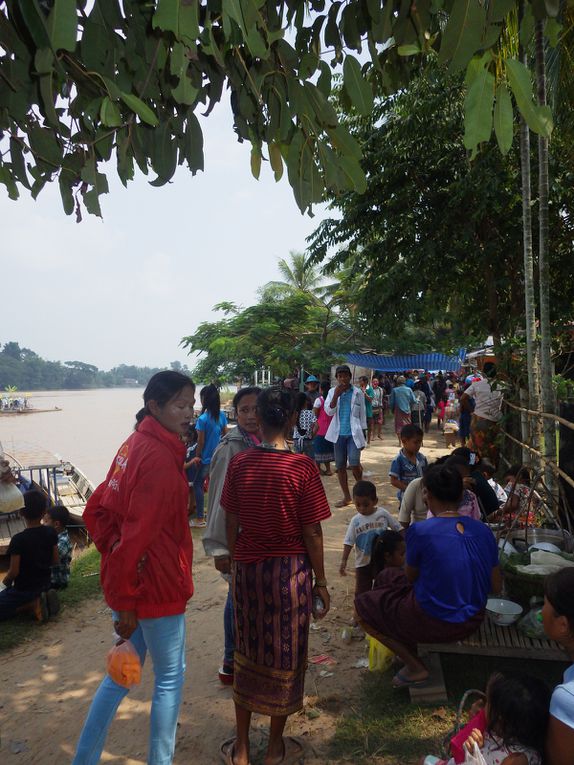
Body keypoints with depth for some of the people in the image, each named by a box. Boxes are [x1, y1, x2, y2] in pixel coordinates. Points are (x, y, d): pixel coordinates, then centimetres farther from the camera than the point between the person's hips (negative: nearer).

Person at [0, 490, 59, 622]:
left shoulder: (18, 540, -24)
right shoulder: (51, 533, -9)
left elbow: (14, 571, -19)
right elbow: (56, 561, 0)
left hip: (24, 589, -6)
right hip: (45, 585, 6)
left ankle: (32, 603, -10)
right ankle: (41, 599, 5)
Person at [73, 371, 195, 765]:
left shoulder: (135, 445, 4)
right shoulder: (161, 456, -24)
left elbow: (98, 508, 10)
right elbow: (139, 534, -26)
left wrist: (113, 553, 9)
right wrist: (127, 602, -19)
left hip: (125, 581, 9)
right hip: (155, 587, -9)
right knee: (170, 676, 13)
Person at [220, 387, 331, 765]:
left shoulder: (240, 463, -8)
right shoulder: (302, 467, -17)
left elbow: (231, 524, 0)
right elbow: (312, 533, -12)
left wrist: (237, 562, 15)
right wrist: (320, 582, 0)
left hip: (248, 567, 3)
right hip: (290, 570, -3)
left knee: (248, 654, 20)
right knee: (285, 655, 16)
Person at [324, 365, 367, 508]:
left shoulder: (358, 392, 0)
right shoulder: (332, 392, 4)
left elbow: (362, 414, 4)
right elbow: (329, 411, -7)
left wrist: (363, 434, 3)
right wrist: (336, 395, -17)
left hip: (354, 433, -3)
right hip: (339, 434, 3)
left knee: (354, 463, -14)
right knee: (340, 466, 7)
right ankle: (346, 496, 20)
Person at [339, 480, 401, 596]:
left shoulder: (383, 514, -13)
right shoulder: (355, 521, -12)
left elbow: (398, 529, -1)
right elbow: (349, 542, -7)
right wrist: (344, 561, -10)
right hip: (363, 563, 0)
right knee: (361, 592, 7)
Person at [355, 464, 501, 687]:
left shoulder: (420, 531, -22)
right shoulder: (484, 531, -7)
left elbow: (411, 578, -5)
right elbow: (496, 587, 2)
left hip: (435, 624, -6)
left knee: (363, 606, 12)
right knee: (386, 576, 21)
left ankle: (415, 667, 8)